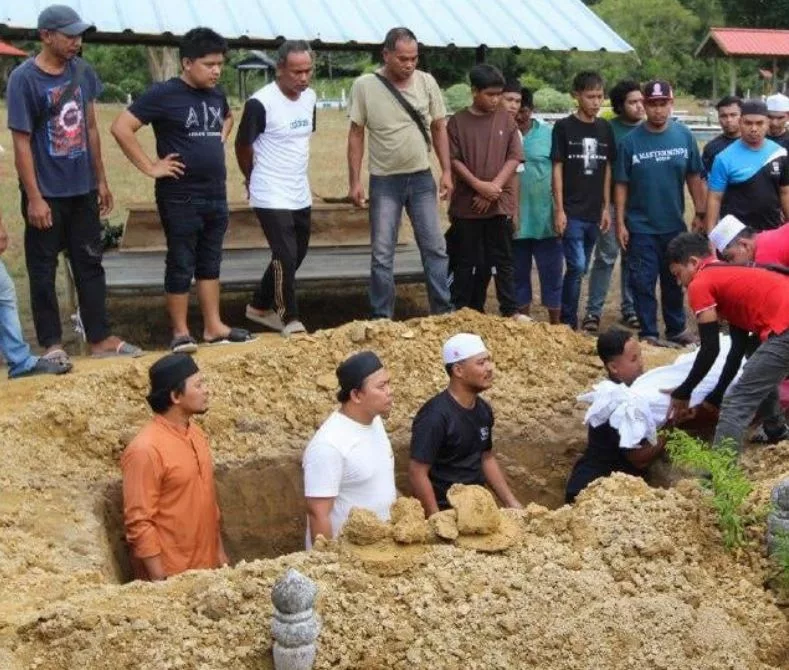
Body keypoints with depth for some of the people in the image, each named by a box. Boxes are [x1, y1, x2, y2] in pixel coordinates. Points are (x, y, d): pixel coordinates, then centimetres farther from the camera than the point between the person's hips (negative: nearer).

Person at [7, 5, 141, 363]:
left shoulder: (82, 71, 2)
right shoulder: (24, 79, -14)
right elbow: (21, 142, -14)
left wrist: (101, 180, 11)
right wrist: (34, 198, -16)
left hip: (82, 189, 6)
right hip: (46, 193, -5)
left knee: (90, 263, 11)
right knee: (43, 269, 6)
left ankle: (100, 338, 19)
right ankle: (52, 343, 16)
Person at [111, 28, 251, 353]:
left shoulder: (216, 95, 8)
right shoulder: (164, 94, -12)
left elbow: (228, 118, 32)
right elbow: (121, 127, -16)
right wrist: (150, 167, -16)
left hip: (216, 196, 7)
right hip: (180, 198, -7)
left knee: (210, 263, 14)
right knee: (181, 265, 2)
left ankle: (214, 327, 23)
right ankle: (180, 332, 12)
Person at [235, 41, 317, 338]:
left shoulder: (310, 97, 3)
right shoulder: (261, 103, -18)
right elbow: (242, 146, -7)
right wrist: (256, 180, 7)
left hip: (301, 195, 8)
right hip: (272, 198, -8)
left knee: (296, 255, 15)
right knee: (286, 257, -8)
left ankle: (260, 307, 32)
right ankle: (290, 319, 8)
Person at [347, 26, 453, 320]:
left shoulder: (427, 82, -2)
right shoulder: (364, 86, -8)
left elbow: (439, 128, 6)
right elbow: (356, 134, -3)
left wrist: (446, 171, 0)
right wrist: (354, 181, -6)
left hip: (421, 178, 2)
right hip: (384, 181, -2)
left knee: (435, 248, 5)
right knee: (382, 254, 4)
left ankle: (444, 312, 16)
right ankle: (381, 318, 14)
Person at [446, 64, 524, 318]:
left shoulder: (506, 120, 4)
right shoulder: (458, 121, 0)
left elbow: (514, 158, 0)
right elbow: (454, 160, -4)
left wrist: (494, 187, -11)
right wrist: (479, 185, -15)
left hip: (500, 203, 1)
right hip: (466, 203, -1)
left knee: (502, 259, 5)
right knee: (465, 260, 6)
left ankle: (510, 310, 10)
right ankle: (461, 311, 14)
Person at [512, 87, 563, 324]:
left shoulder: (548, 133, -3)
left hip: (545, 219, -1)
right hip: (515, 220, 2)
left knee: (552, 274, 6)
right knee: (519, 275, 13)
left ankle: (555, 327, 18)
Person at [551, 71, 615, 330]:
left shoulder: (605, 128, 9)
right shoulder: (564, 127, -4)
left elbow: (607, 169, 13)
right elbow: (557, 168, -5)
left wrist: (606, 207, 10)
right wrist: (559, 209, -10)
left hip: (594, 212, 5)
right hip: (571, 211, -5)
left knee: (580, 269, 10)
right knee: (576, 266, -11)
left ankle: (569, 319, 20)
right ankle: (568, 322, 0)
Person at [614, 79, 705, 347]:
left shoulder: (684, 136, -2)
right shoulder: (630, 141, -7)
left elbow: (694, 177, 4)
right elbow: (621, 185, -5)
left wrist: (700, 213, 3)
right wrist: (620, 223, -7)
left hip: (674, 224, 2)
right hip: (641, 227, -2)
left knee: (674, 280, 15)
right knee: (643, 282, 3)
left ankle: (676, 329, 28)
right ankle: (648, 333, 14)